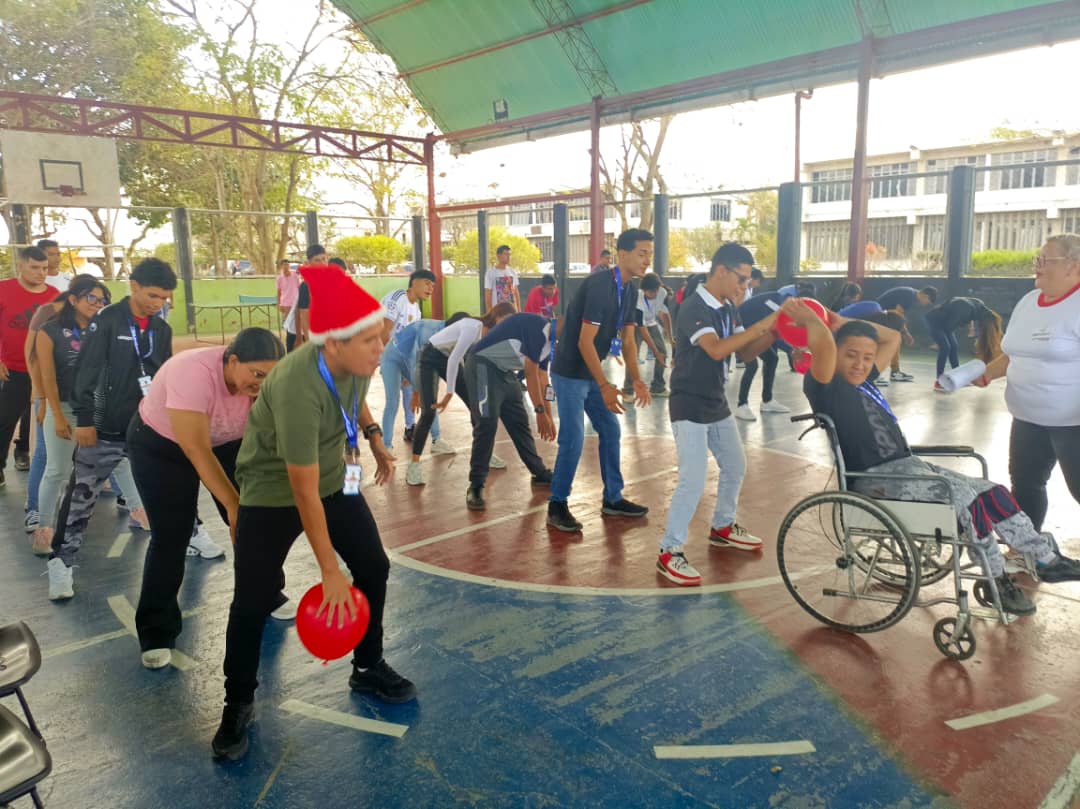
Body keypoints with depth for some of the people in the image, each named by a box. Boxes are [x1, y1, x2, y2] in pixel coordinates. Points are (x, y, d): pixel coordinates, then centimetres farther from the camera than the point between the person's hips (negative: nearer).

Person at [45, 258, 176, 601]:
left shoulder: (162, 329, 6)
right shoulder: (106, 321, -10)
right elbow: (87, 373, -12)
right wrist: (84, 419, -15)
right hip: (105, 429, -4)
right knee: (81, 495, 2)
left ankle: (189, 535, 31)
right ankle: (61, 563, 13)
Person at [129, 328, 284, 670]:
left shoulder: (262, 380, -23)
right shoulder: (193, 373, -39)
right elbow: (198, 453, -36)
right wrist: (233, 503, -35)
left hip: (225, 441, 5)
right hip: (159, 445, -5)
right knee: (171, 536, -9)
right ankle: (156, 634, 5)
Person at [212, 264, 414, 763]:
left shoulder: (353, 361, -19)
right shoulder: (297, 390, -38)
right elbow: (304, 493, -31)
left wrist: (374, 439, 9)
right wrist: (329, 572, -25)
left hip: (335, 477, 7)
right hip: (273, 491, -6)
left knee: (373, 567, 6)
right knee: (253, 602, -5)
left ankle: (368, 669, 27)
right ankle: (238, 705, 19)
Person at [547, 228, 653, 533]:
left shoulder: (630, 290, 5)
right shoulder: (599, 285, -23)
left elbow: (627, 340, 9)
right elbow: (584, 342, -25)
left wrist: (637, 380, -3)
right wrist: (605, 386, -27)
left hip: (591, 372, 9)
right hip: (569, 373, -9)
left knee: (610, 430, 11)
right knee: (573, 438, -8)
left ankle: (613, 499, 23)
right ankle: (557, 506, 6)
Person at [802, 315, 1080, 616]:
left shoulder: (861, 379, 14)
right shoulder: (827, 388, -14)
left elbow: (893, 338, 24)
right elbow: (823, 344, -35)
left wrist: (845, 322, 15)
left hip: (907, 467, 10)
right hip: (878, 479, -10)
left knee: (993, 493, 6)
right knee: (969, 501, -18)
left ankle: (1047, 560, 19)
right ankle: (996, 582, 0)